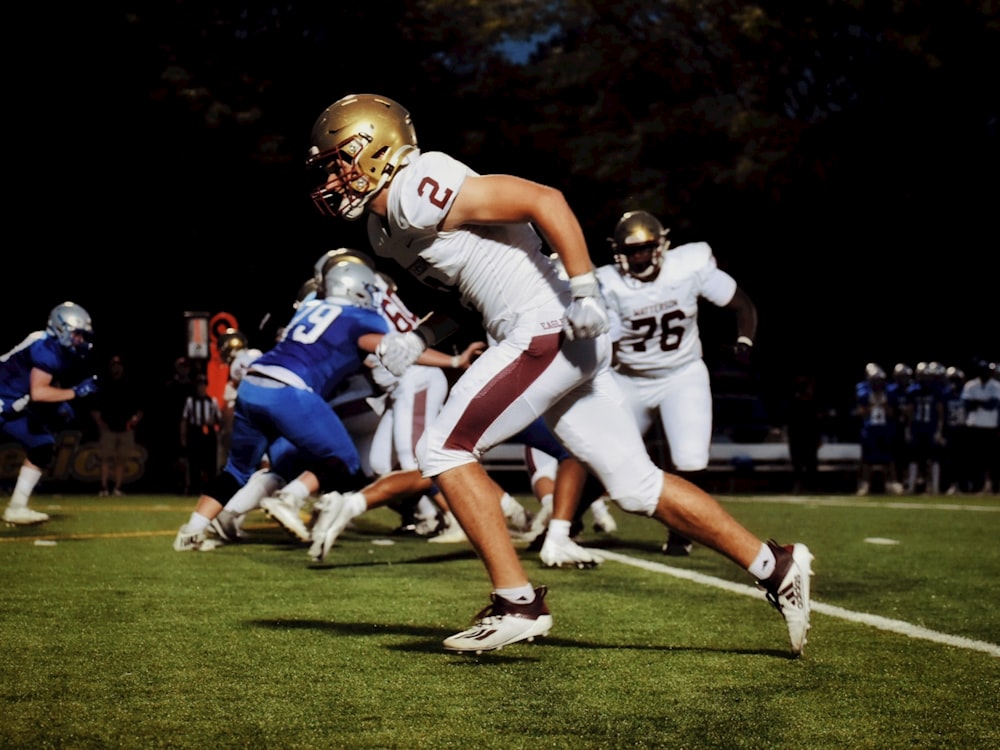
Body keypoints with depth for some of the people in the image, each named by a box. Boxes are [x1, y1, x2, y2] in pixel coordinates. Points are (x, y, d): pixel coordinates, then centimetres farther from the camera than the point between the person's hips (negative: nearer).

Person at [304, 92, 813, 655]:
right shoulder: (386, 228, 16)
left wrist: (585, 291, -20)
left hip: (550, 329, -10)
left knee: (445, 450, -7)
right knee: (637, 485, 10)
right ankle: (776, 566, 16)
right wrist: (418, 339, 12)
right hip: (545, 337, 10)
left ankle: (518, 602, -5)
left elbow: (543, 199, -18)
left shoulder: (418, 190, -14)